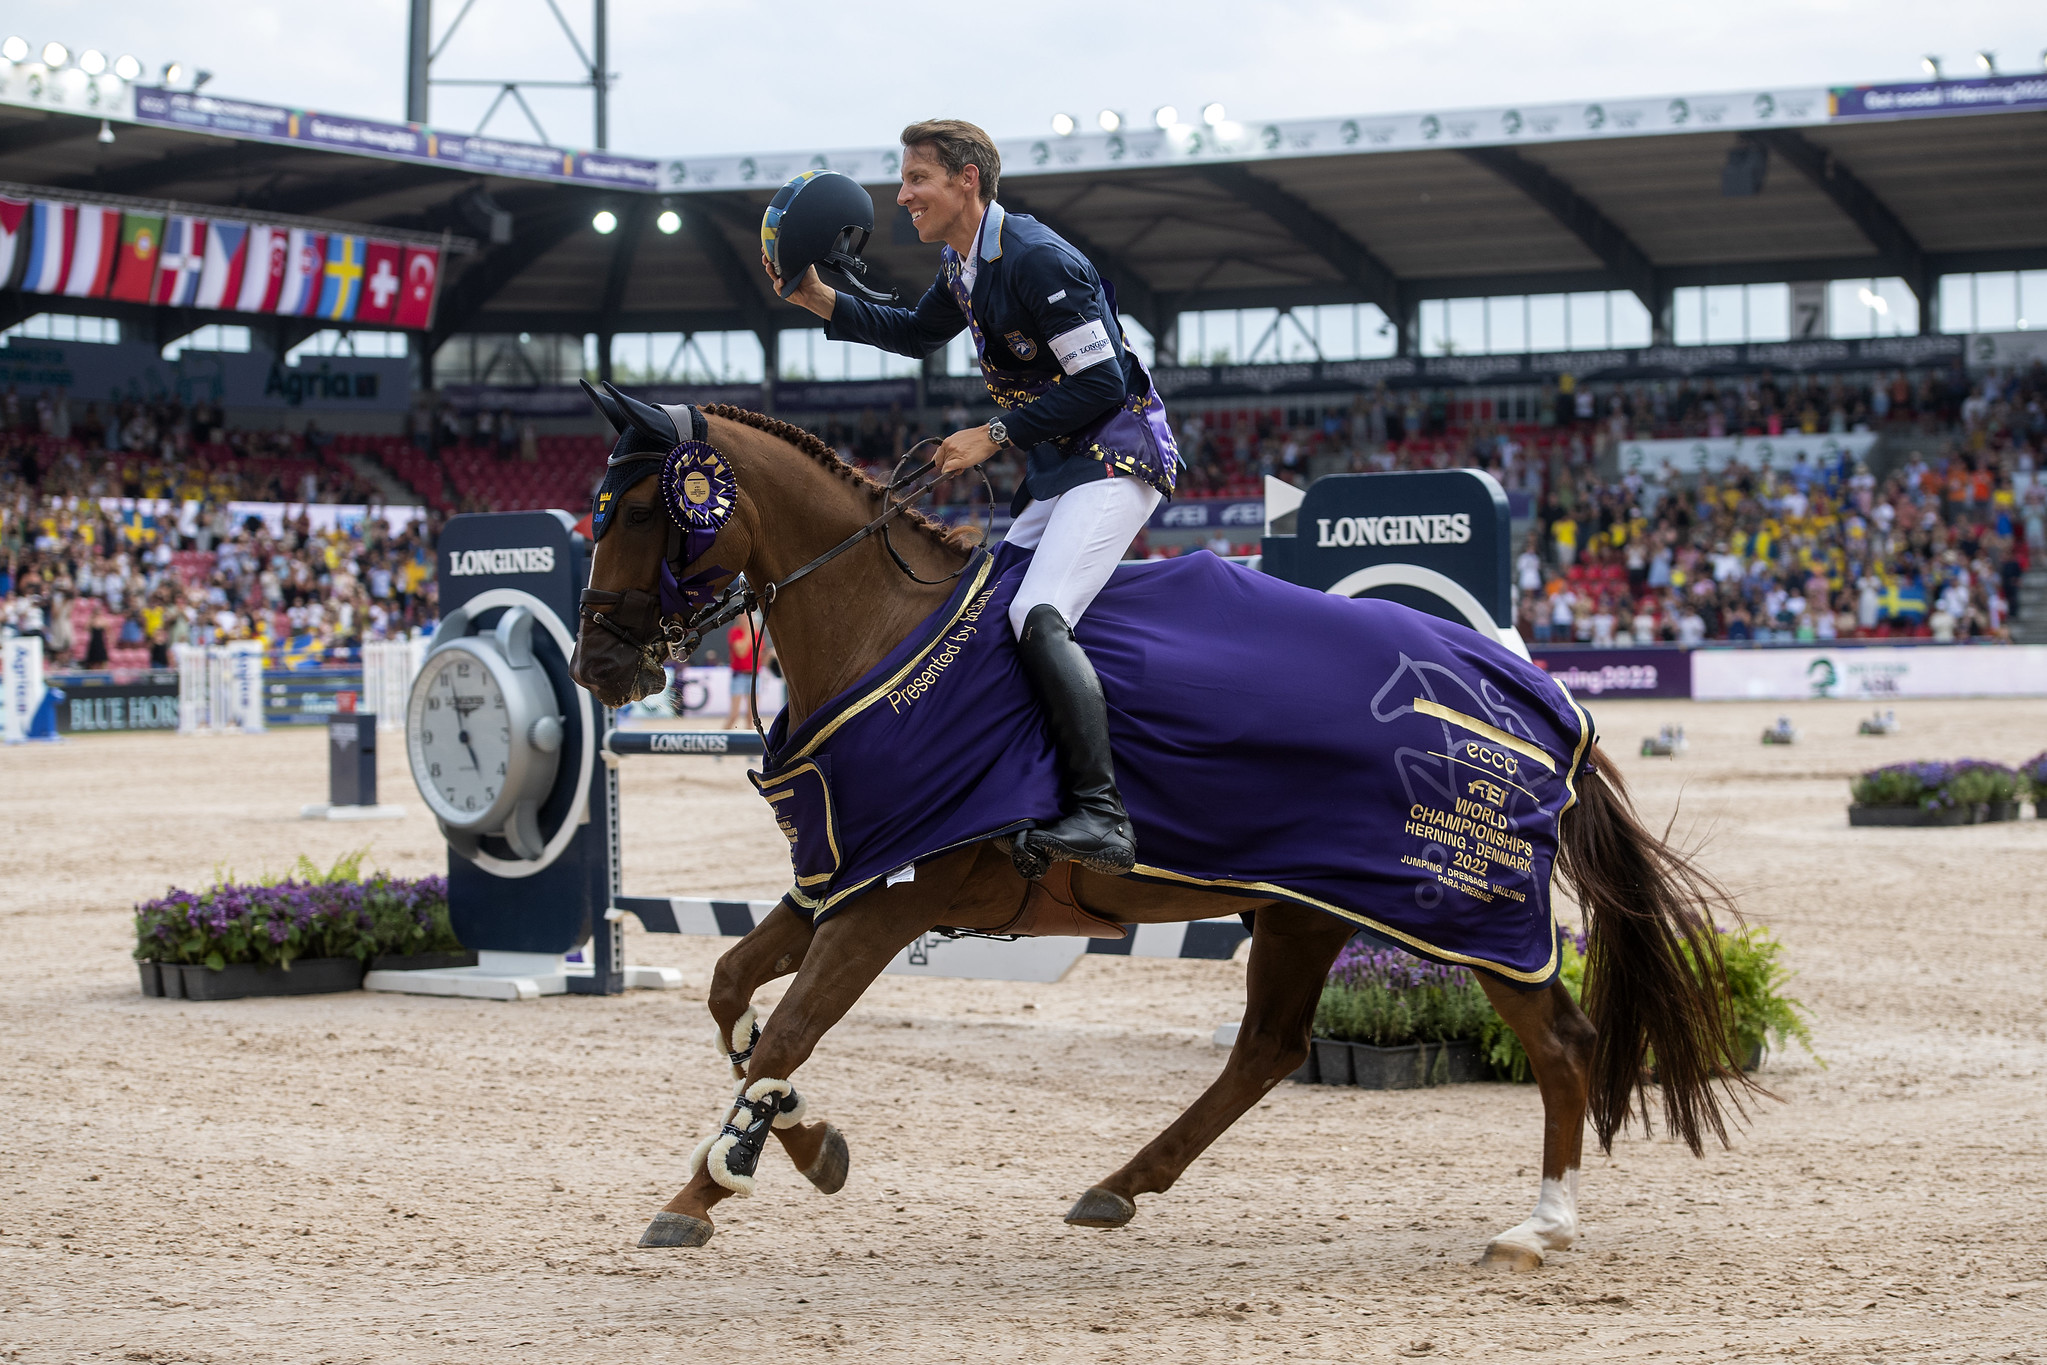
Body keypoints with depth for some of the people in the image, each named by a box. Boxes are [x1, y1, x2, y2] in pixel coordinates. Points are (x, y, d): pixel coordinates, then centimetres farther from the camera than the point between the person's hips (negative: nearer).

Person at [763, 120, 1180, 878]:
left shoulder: (1038, 260, -18)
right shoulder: (963, 265, 12)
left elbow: (1101, 384, -21)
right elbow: (915, 334, 33)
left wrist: (994, 435, -17)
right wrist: (815, 297, 19)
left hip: (1116, 457, -11)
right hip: (1055, 473, 11)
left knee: (1037, 615, -29)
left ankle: (1101, 816, -38)